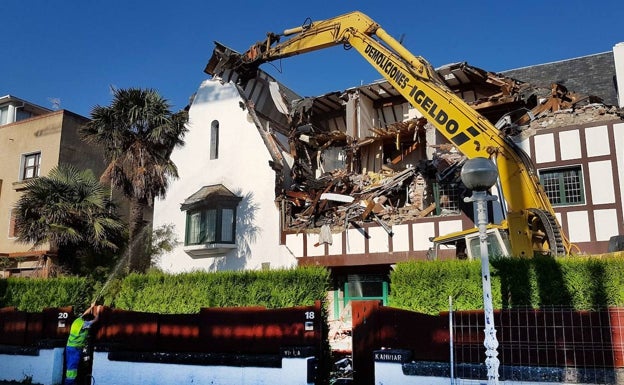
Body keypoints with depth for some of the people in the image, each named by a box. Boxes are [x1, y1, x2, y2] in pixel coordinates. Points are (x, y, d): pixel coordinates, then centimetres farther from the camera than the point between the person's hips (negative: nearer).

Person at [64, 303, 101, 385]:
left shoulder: (78, 320, 7)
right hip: (76, 348, -8)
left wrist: (91, 307, 37)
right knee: (73, 366, -7)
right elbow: (95, 319, 0)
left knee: (69, 366, 12)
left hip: (69, 347, 8)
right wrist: (98, 311, 17)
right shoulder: (84, 324, -13)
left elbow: (84, 314, 27)